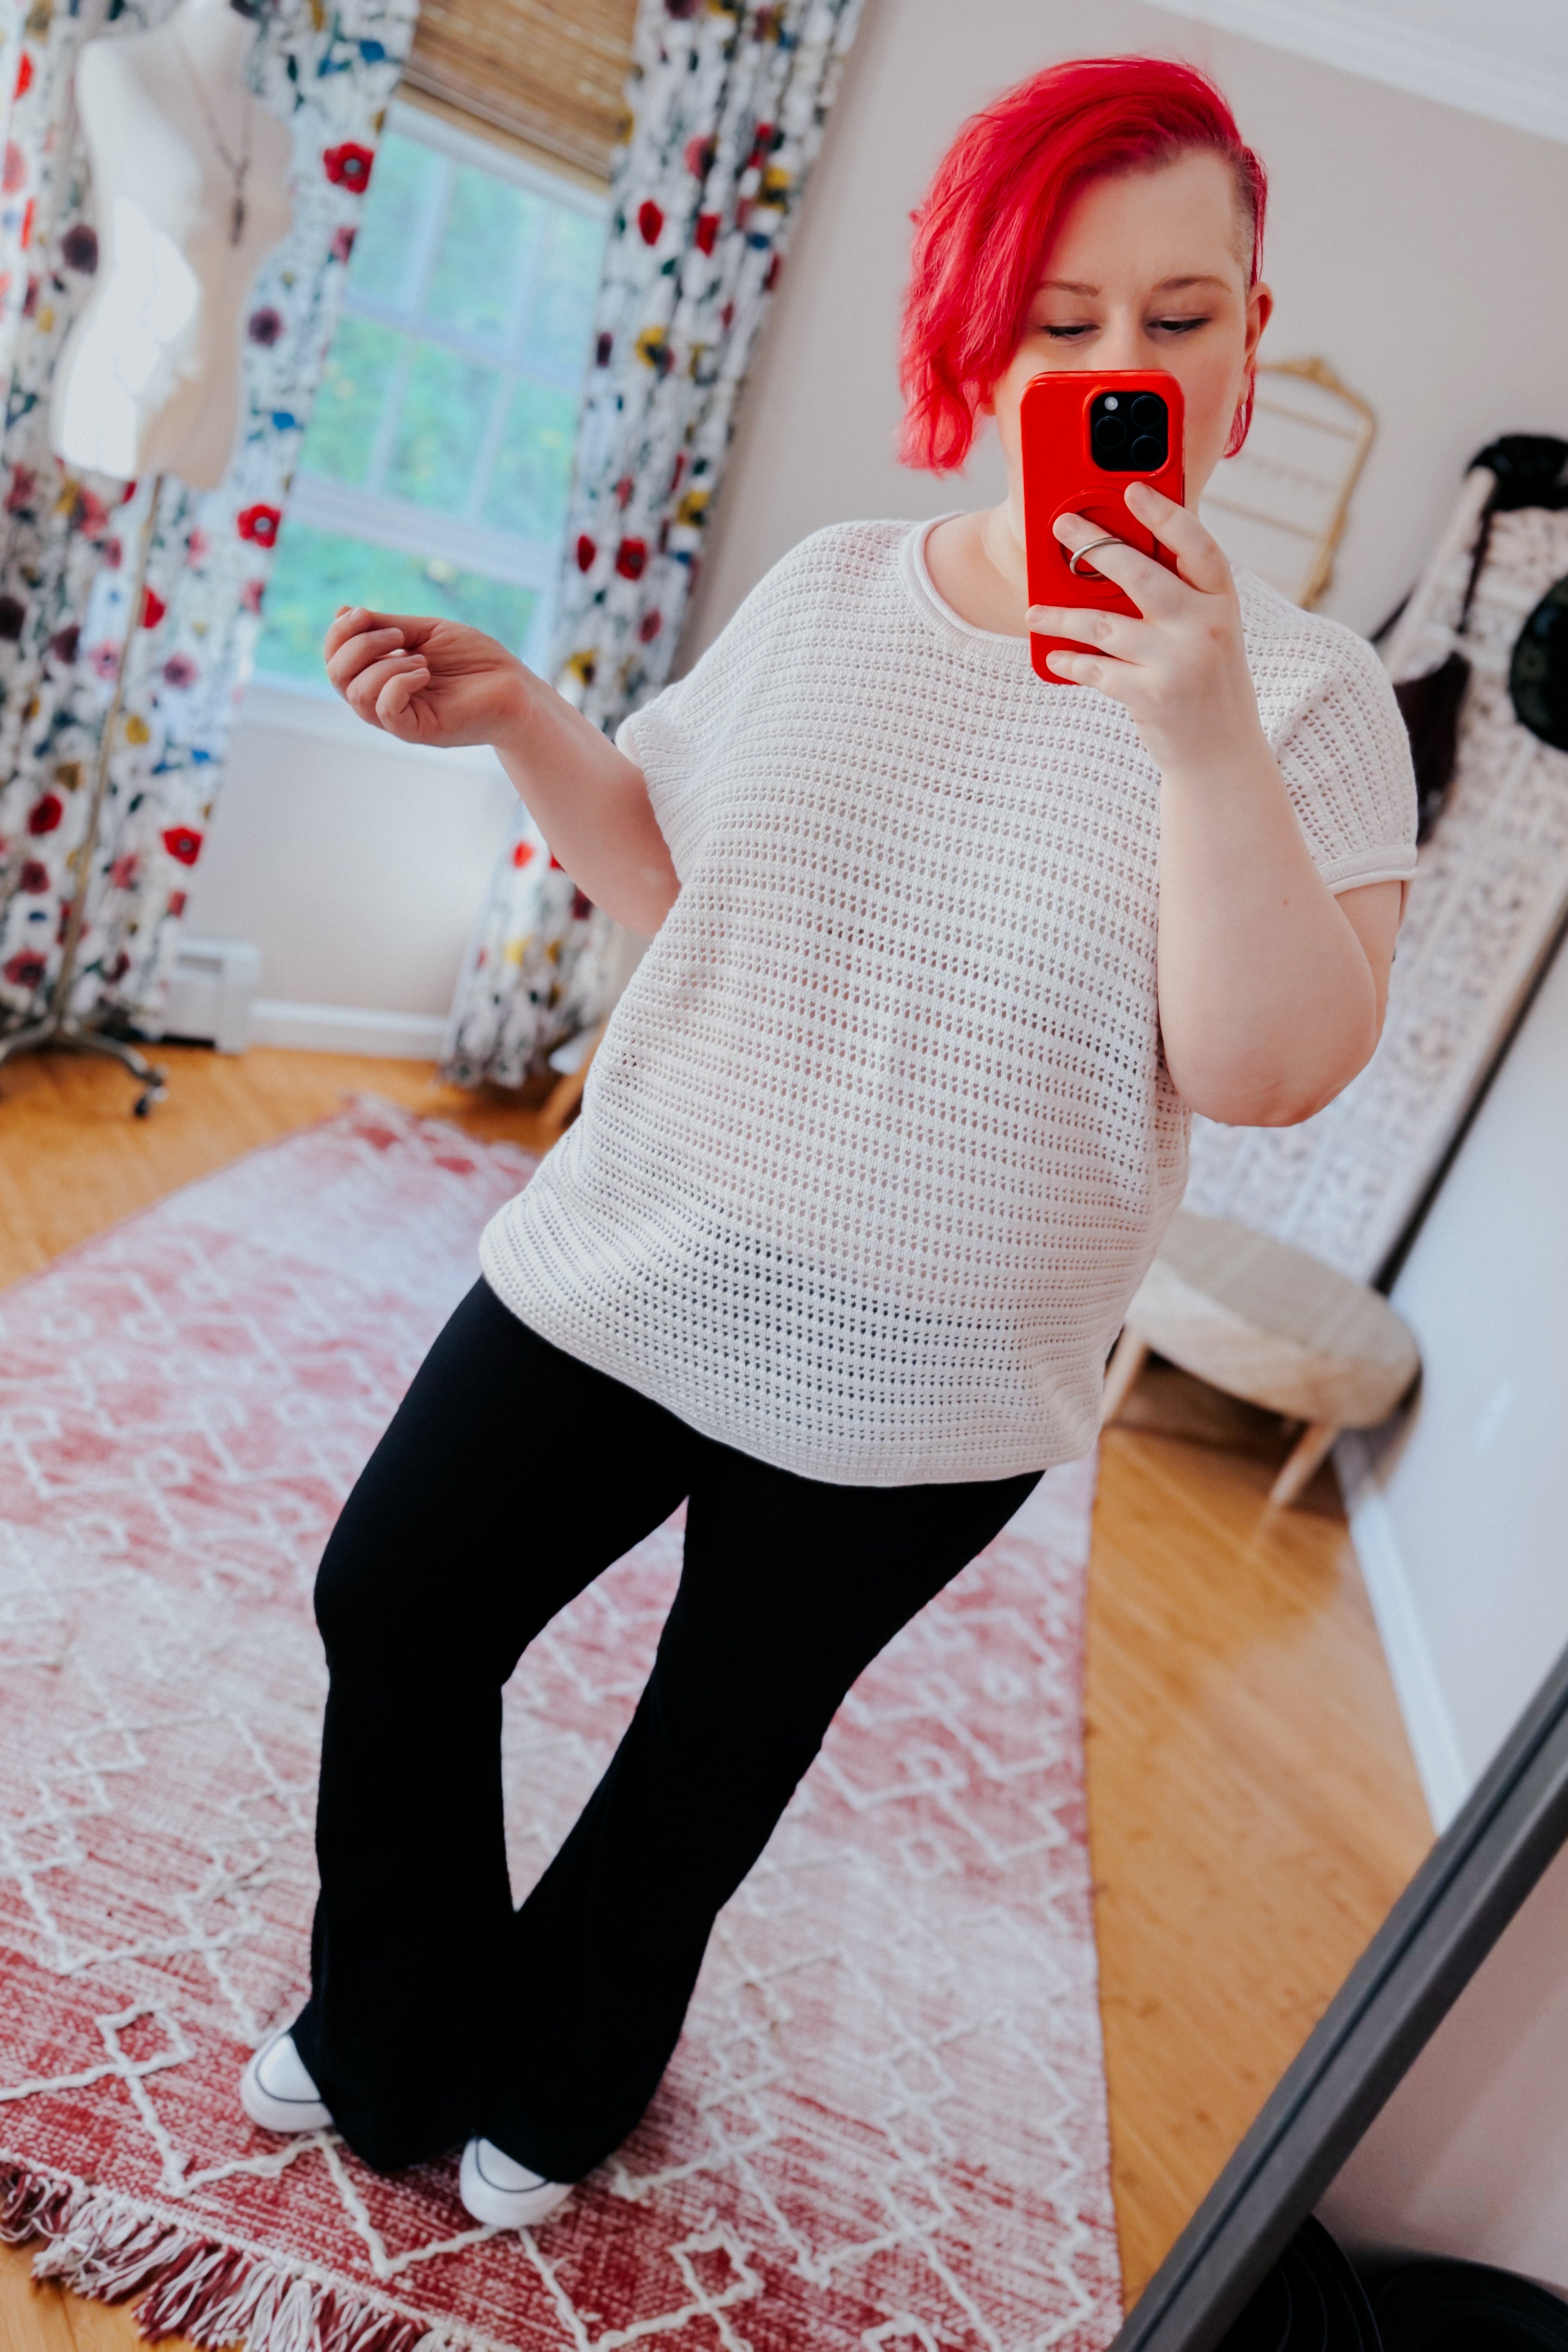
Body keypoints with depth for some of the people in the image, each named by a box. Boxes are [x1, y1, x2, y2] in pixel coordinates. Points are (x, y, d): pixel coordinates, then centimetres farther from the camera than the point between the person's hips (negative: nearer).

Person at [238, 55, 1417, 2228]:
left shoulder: (1304, 693, -11)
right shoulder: (831, 594, -1)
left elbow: (1271, 1072, -20)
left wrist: (1203, 741, -31)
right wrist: (515, 718, -7)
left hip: (914, 1397, -3)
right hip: (627, 1271, 4)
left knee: (720, 1750, 18)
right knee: (393, 1609, 12)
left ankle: (561, 2072, 51)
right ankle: (392, 2039, 43)